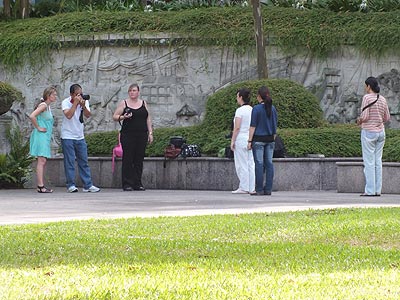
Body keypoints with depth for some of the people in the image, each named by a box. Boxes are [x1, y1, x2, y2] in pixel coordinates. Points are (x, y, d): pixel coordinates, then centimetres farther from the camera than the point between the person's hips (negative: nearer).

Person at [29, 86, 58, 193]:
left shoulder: (48, 107, 17)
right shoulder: (43, 105, -12)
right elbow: (32, 116, -25)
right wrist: (38, 128, -16)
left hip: (45, 137, 10)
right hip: (40, 136, -10)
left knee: (43, 161, 9)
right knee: (42, 160, -12)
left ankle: (41, 185, 10)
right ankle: (41, 186, -15)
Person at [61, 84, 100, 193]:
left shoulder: (84, 101, 4)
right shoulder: (65, 103, -9)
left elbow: (88, 115, -8)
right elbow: (68, 115, -25)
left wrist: (83, 105, -24)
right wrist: (75, 103, -23)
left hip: (80, 136, 5)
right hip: (68, 137, -5)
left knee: (84, 162, 4)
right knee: (69, 162, -4)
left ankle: (88, 185, 6)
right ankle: (71, 185, 1)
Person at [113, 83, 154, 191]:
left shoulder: (143, 103, 14)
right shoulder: (123, 103, 5)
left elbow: (148, 119, 14)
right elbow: (114, 116, 3)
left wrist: (150, 133, 7)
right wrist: (123, 117, -16)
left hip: (142, 135, 3)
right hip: (128, 135, -3)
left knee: (139, 160, 2)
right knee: (128, 159, -6)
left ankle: (137, 183, 7)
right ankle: (127, 184, -3)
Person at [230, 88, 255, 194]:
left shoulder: (240, 110, -12)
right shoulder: (252, 110, 9)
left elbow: (237, 128, -15)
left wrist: (232, 141, -10)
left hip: (241, 139, -7)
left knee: (242, 165, -3)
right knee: (251, 164, 7)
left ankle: (243, 188, -2)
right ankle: (251, 188, 8)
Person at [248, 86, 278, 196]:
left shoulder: (256, 109, -10)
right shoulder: (273, 108, 6)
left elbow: (253, 126, -11)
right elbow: (275, 125, 12)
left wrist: (249, 141, -8)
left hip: (259, 139, -5)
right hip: (270, 138, 5)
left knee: (259, 164, -4)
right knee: (269, 164, 6)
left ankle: (259, 189, -5)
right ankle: (268, 189, 5)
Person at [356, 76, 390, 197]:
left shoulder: (367, 97, -12)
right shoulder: (382, 99, 6)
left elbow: (364, 116, -17)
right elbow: (387, 117, 11)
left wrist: (359, 120, 3)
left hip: (368, 132, -6)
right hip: (380, 132, 6)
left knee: (369, 162, -4)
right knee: (378, 161, 8)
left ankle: (370, 190, -5)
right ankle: (378, 190, 7)